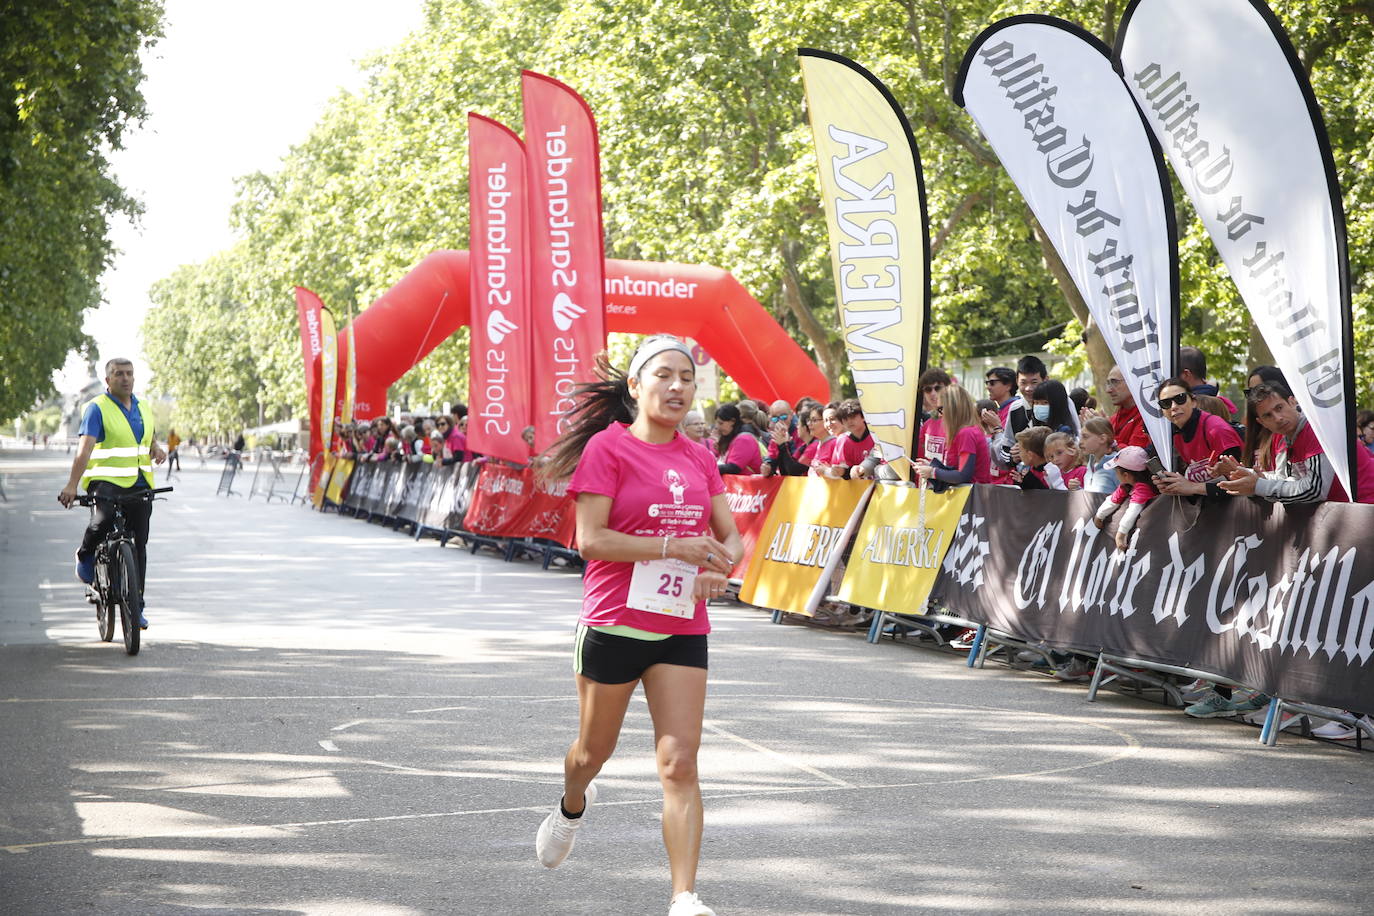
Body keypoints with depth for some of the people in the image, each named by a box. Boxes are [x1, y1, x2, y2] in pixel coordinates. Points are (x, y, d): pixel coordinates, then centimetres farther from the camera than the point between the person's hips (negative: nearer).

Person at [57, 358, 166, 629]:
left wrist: (157, 449, 4)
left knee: (138, 543, 4)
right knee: (103, 520, -33)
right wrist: (72, 484, -27)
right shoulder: (97, 408, -4)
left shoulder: (143, 408, 16)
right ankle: (86, 557, 0)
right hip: (105, 481, -6)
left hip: (139, 485, 6)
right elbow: (85, 447, -15)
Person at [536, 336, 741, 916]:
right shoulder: (608, 448, -8)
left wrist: (721, 566, -9)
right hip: (614, 624, -3)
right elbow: (590, 539, -15)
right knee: (595, 750, 17)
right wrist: (674, 547, -20)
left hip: (682, 629, 3)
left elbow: (729, 535, 14)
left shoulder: (698, 458, 8)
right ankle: (572, 807, 52)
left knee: (680, 763, -7)